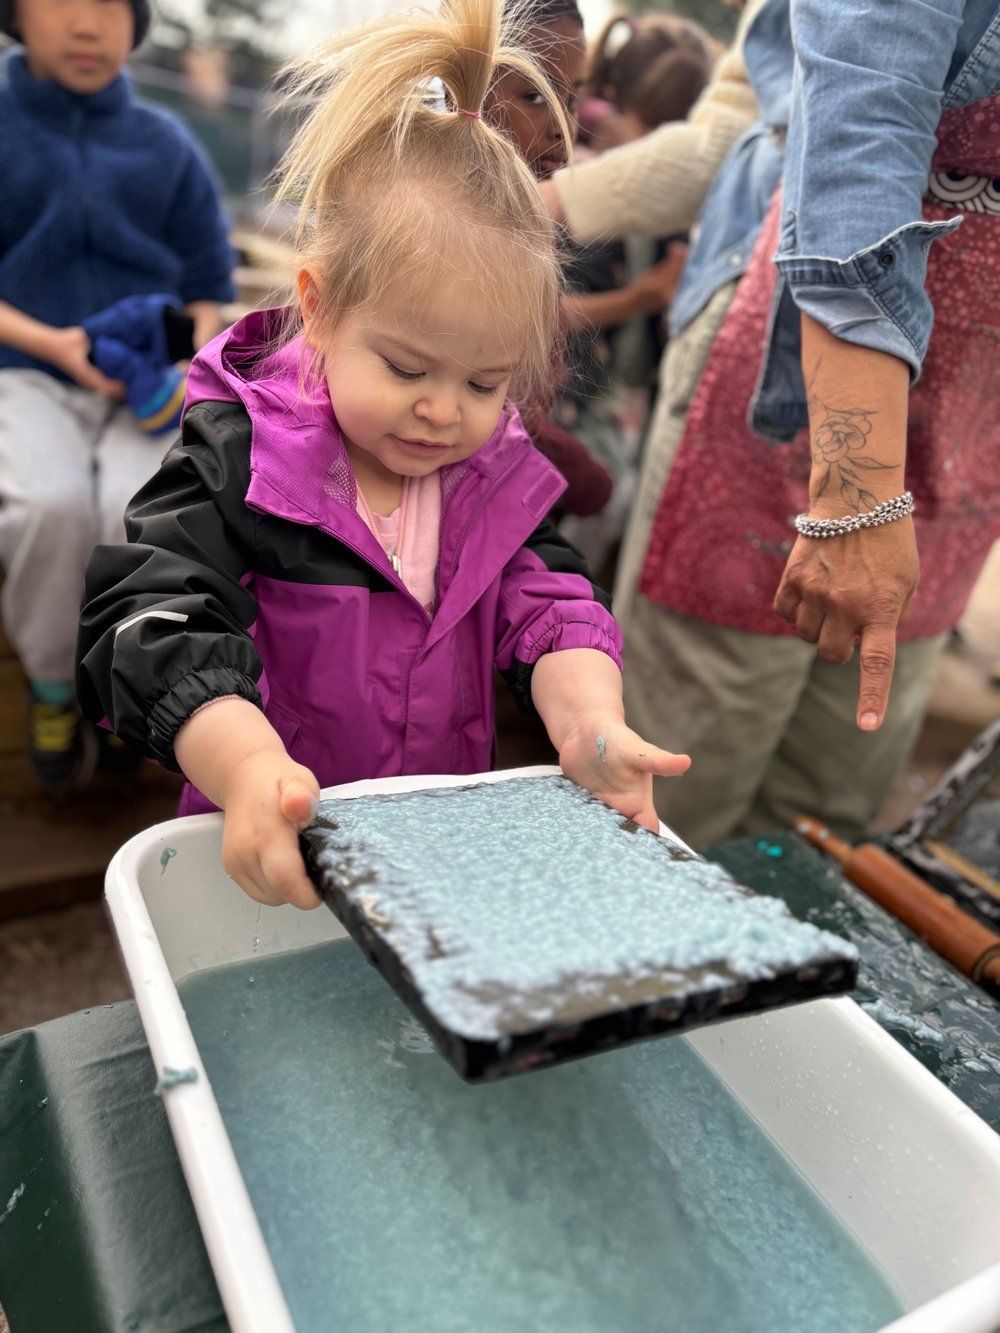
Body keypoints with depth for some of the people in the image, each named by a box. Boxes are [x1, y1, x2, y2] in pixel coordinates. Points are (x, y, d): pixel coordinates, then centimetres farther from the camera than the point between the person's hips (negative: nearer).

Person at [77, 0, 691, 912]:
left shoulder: (501, 468, 5)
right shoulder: (238, 458, -10)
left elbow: (548, 604, -3)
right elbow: (149, 618, -18)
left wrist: (590, 721, -25)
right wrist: (247, 767, -36)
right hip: (276, 851, -5)